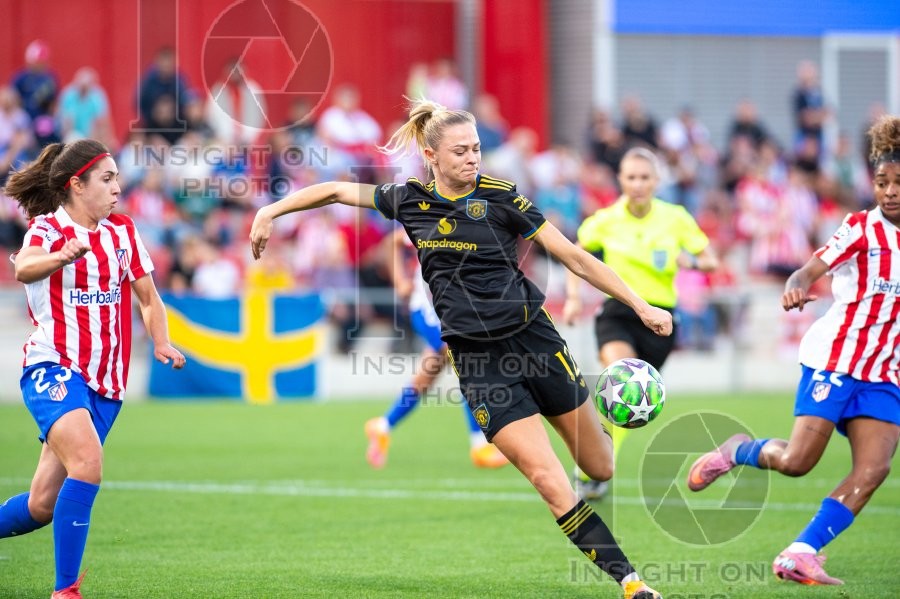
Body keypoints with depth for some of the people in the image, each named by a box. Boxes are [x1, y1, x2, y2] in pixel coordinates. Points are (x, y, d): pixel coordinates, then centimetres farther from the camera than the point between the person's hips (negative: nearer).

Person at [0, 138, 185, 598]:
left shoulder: (123, 231, 12)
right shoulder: (47, 228, -6)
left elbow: (147, 297, 20)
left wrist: (161, 342, 0)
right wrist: (64, 256, -51)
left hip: (105, 384, 6)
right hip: (52, 368, -6)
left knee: (43, 506, 5)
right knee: (88, 463, -30)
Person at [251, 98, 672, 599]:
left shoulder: (499, 196, -4)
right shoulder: (411, 200, 3)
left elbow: (574, 256, -3)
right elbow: (337, 191, 18)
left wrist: (640, 306, -5)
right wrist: (271, 211, 14)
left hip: (534, 338, 0)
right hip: (478, 361, 0)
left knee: (602, 468, 5)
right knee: (550, 483, -11)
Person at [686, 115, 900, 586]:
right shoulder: (861, 228, -7)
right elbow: (811, 269, -18)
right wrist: (796, 287, -39)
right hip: (833, 358, -5)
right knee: (796, 461, -12)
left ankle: (800, 554, -11)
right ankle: (735, 451, 20)